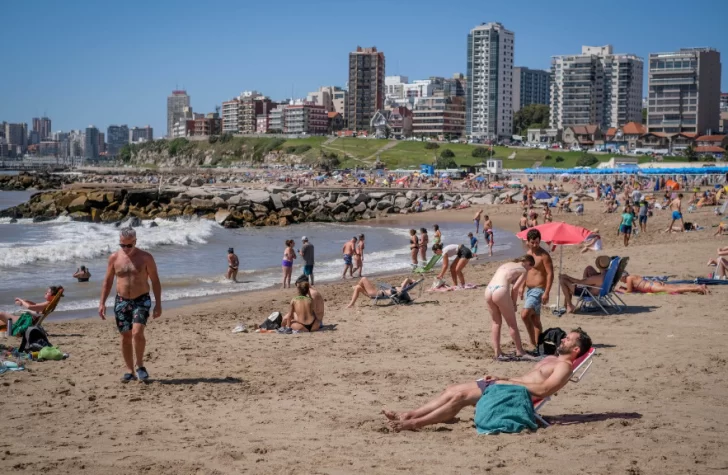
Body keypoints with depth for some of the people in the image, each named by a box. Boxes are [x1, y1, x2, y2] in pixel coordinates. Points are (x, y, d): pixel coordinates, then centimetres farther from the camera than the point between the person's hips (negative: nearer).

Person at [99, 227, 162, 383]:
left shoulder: (146, 257, -5)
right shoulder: (114, 258, 2)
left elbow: (155, 281, 0)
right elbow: (107, 281, 10)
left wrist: (158, 304, -5)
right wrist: (102, 303, 4)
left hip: (141, 300, -3)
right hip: (122, 301, 3)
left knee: (137, 332, -20)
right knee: (125, 337, 4)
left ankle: (140, 366, -2)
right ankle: (130, 371, 14)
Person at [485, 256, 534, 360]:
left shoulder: (506, 265, 29)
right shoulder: (523, 270, 11)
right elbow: (515, 288, 1)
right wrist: (513, 304, 13)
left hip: (488, 291, 6)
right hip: (500, 292, -6)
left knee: (496, 322, 20)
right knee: (512, 324, 10)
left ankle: (497, 352, 18)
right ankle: (519, 351, 19)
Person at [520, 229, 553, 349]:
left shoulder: (544, 255, -13)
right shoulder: (528, 253, 12)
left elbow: (550, 274, -17)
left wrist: (546, 293, -23)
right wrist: (522, 288, 20)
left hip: (538, 290, -9)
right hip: (529, 290, 9)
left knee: (524, 314, -20)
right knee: (535, 319, 11)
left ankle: (534, 343, -12)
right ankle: (537, 344, 16)